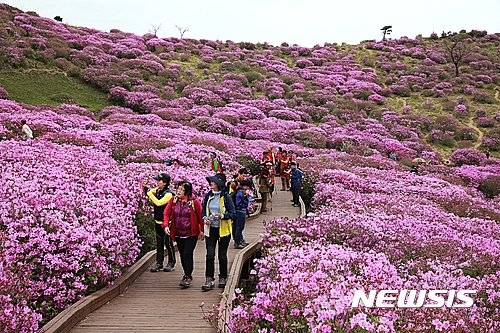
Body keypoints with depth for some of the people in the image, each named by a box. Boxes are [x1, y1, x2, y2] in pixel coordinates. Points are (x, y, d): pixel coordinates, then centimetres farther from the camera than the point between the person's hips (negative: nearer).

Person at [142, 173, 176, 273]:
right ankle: (159, 263, 19)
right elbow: (147, 192, 20)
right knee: (159, 244, 12)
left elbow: (159, 203, -28)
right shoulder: (157, 190, 5)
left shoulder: (168, 194, -18)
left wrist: (149, 193, -22)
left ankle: (171, 263, 13)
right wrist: (144, 187, -2)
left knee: (168, 243, 2)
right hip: (158, 222, 7)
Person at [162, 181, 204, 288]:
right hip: (178, 234, 5)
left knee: (187, 254, -10)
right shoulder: (173, 200, 1)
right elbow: (166, 213, 3)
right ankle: (187, 274, 27)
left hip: (191, 234, -5)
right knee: (182, 255, 12)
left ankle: (188, 277, -2)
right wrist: (166, 225, -12)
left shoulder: (194, 202, -10)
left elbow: (200, 216, -3)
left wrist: (202, 231, -2)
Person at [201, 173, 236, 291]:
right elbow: (203, 210, 15)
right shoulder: (208, 196, 4)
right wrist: (205, 218, -6)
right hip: (210, 229, 3)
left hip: (223, 229, -3)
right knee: (210, 255, -6)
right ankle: (209, 279, -3)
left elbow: (232, 213, -9)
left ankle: (223, 278, 24)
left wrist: (220, 216, -22)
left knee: (222, 255, 8)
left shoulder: (226, 197, -9)